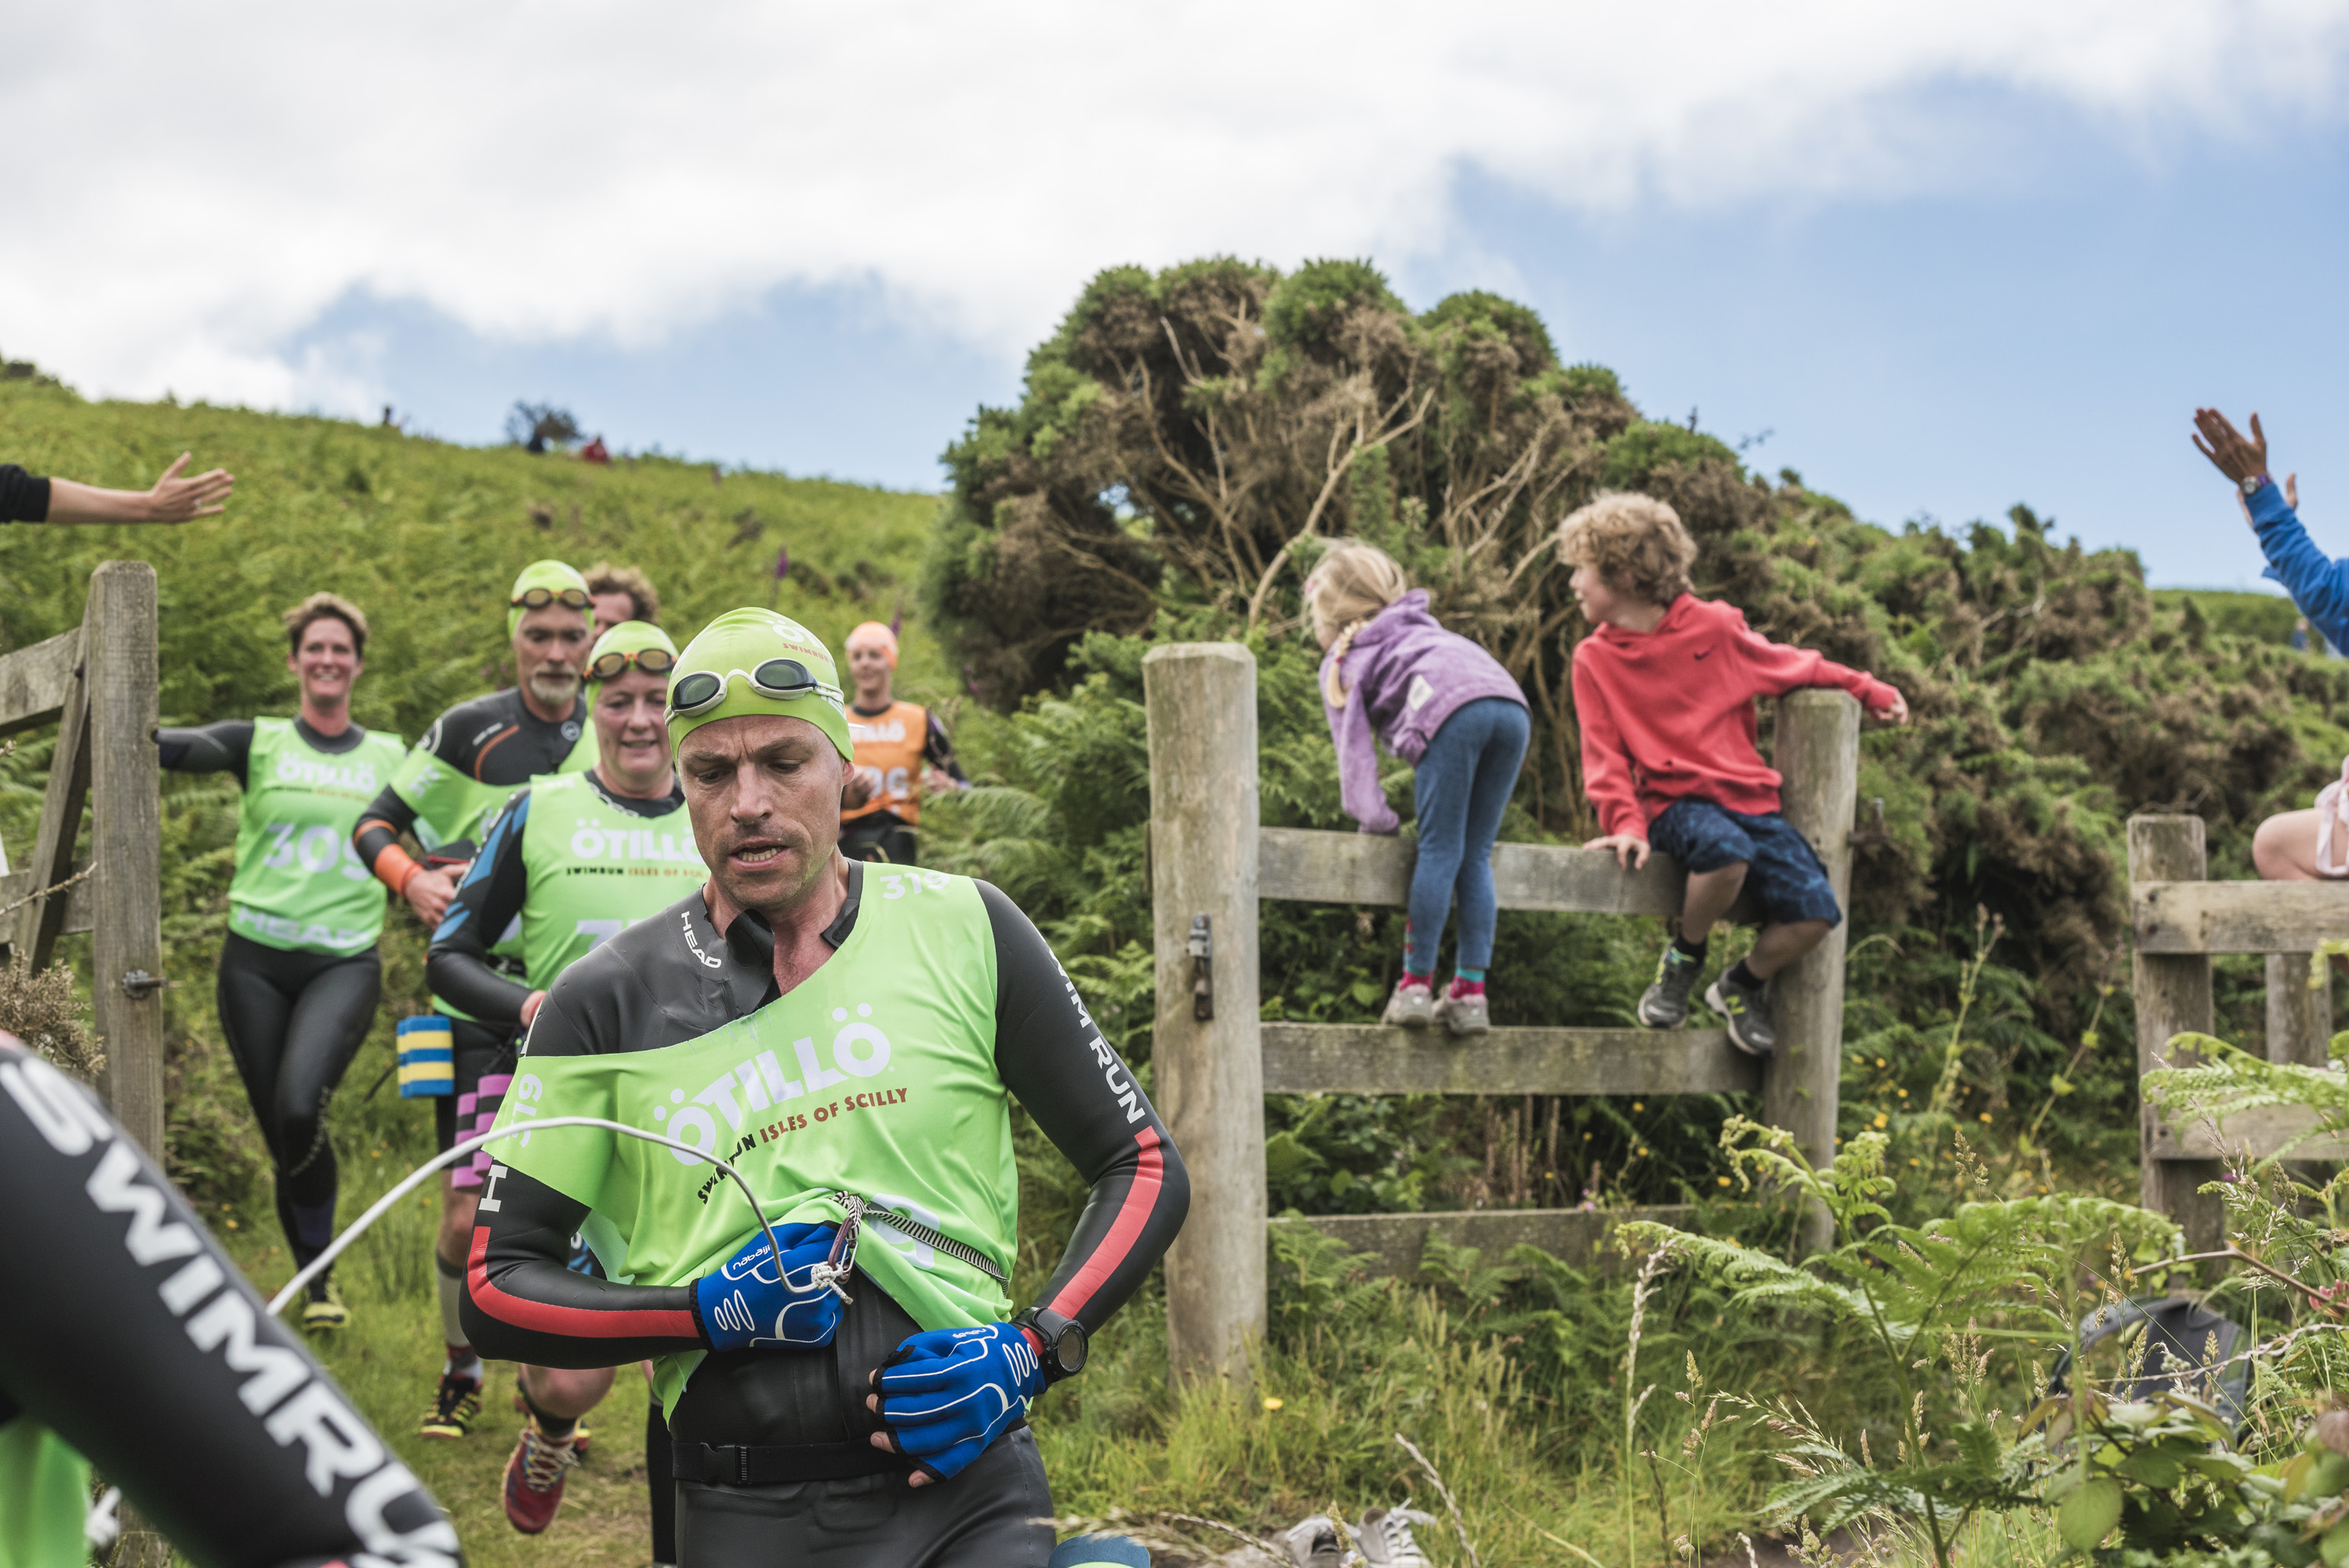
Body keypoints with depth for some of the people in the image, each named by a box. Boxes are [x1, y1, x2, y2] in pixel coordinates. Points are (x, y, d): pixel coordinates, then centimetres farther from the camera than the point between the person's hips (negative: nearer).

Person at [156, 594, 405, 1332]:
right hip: (257, 959, 1)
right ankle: (312, 1282, 20)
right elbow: (181, 747, -12)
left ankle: (324, 1270, -7)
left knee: (299, 1106, -24)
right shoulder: (259, 744, 6)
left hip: (345, 963, -1)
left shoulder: (391, 758, 11)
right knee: (282, 1137, 2)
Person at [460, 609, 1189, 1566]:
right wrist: (713, 1311, -10)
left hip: (967, 1487, 0)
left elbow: (1144, 1168, 7)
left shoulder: (962, 930, 2)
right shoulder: (606, 1004, 1)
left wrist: (1033, 1351, -7)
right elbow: (495, 1288, 3)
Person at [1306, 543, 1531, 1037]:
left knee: (1440, 850, -3)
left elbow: (1353, 746, 13)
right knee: (1475, 856, 9)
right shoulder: (1420, 627, 41)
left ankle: (1416, 985, -4)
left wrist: (1374, 820, 16)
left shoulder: (1342, 661, 22)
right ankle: (1470, 992, 5)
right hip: (1510, 703, 6)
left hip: (1450, 709, -6)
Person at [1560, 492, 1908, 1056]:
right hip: (1672, 802, -2)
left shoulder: (1714, 627, 2)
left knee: (1815, 912, -17)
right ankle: (1684, 959, -9)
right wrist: (1626, 823, -12)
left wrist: (1868, 690, 20)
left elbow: (1790, 667, 17)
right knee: (1726, 852, -37)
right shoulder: (1594, 658, 4)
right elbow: (1604, 754, 3)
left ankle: (1743, 986, 13)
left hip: (1748, 797, 2)